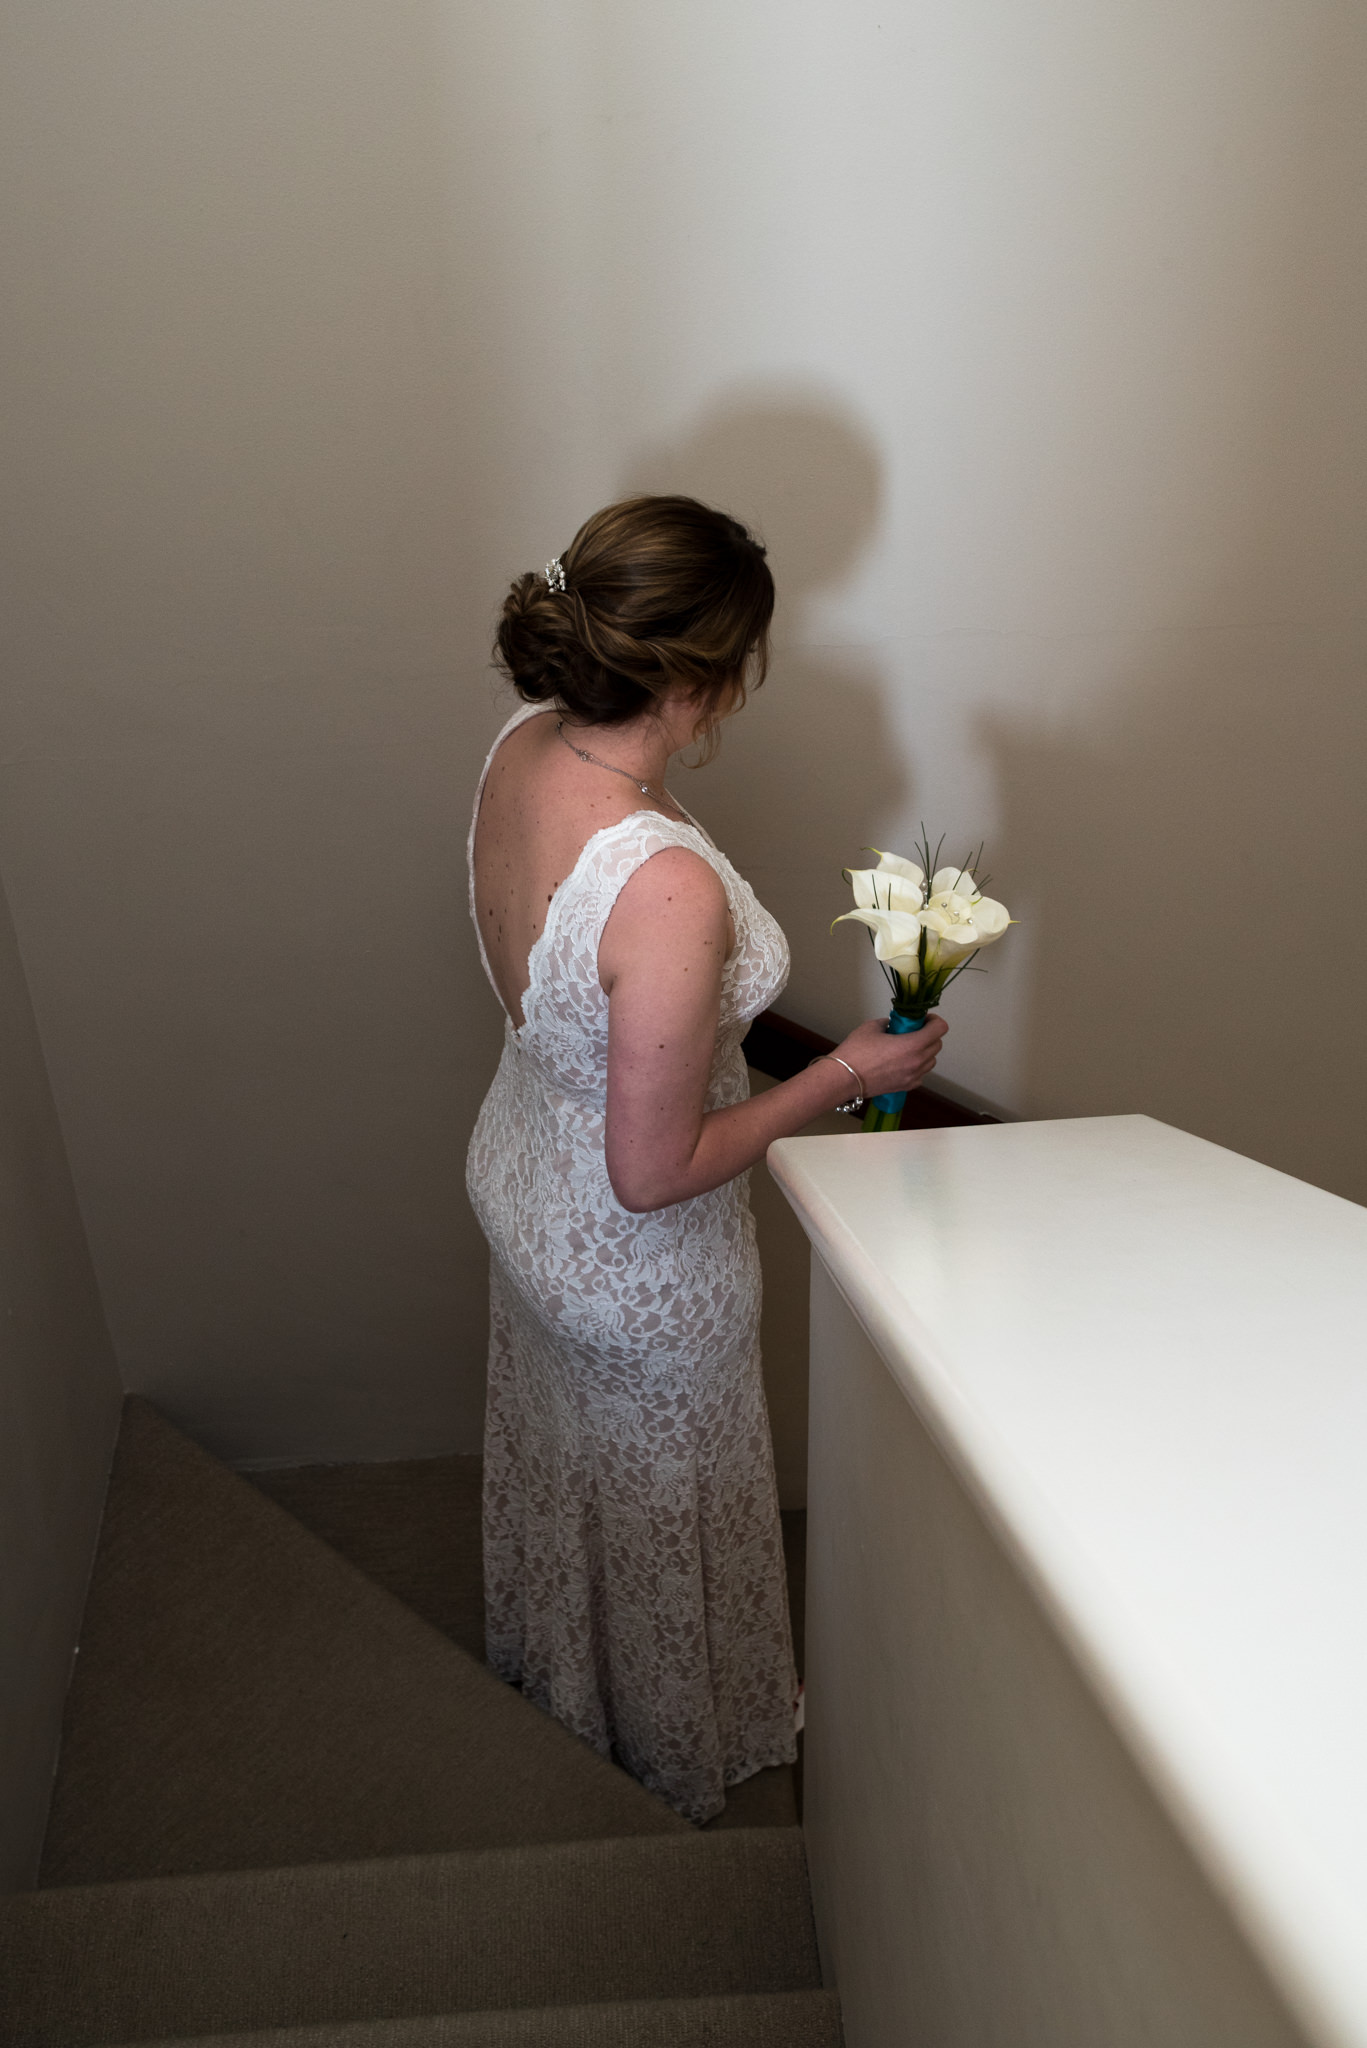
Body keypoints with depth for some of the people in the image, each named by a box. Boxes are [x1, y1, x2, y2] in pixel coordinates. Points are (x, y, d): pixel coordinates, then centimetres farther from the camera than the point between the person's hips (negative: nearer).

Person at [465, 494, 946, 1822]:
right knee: (657, 1514, 23)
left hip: (519, 1175, 8)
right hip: (635, 1267, -8)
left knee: (552, 1455, 33)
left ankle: (545, 1685, 65)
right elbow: (655, 1174, -30)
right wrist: (844, 1077, -18)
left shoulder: (522, 747, -14)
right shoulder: (669, 891, -40)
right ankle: (674, 1761, 55)